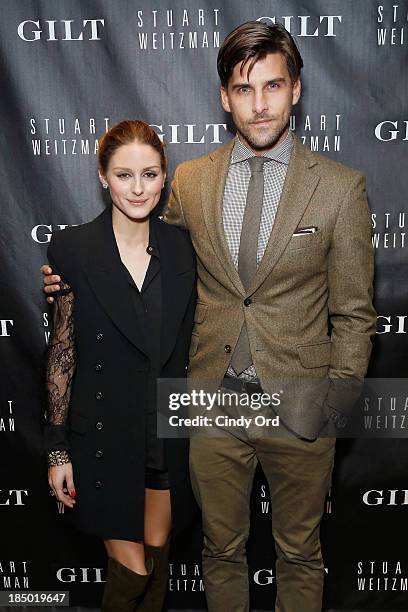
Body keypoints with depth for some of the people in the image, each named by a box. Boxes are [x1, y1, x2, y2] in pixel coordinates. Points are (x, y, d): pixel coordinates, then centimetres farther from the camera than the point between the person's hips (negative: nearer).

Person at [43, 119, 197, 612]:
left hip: (169, 431, 3)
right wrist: (58, 449, -5)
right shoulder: (72, 248, -9)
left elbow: (186, 345, 6)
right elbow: (62, 351, -6)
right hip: (104, 435, -3)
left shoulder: (180, 248, 0)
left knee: (157, 557, 18)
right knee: (131, 569, 6)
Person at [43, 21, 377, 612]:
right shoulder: (190, 180, 1)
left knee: (299, 553, 19)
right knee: (221, 547, 21)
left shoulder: (340, 186, -6)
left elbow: (353, 310, -2)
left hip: (298, 407, -1)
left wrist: (340, 393, -10)